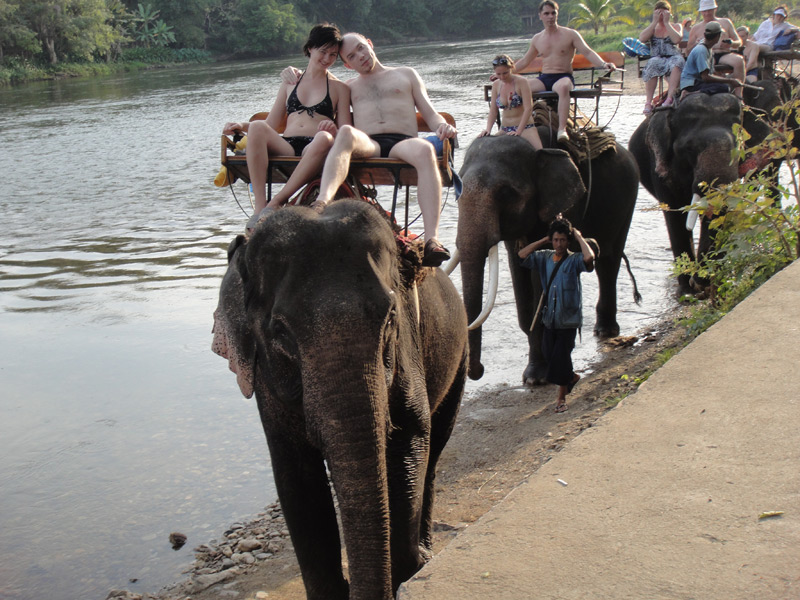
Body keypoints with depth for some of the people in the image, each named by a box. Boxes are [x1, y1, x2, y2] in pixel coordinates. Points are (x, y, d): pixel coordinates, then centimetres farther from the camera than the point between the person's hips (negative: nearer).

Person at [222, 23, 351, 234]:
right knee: (257, 127, -30)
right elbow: (270, 125, 20)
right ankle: (259, 206, -39)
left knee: (324, 138, -39)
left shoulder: (339, 88, 22)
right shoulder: (289, 84, 27)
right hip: (286, 148, 2)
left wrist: (333, 129, -12)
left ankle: (276, 203, -38)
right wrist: (242, 126, 2)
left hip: (314, 150, -2)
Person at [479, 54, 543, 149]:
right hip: (504, 129, 5)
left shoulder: (521, 82, -10)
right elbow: (493, 111, 5)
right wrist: (488, 129, -12)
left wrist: (518, 131, -22)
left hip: (525, 127, -5)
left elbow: (528, 108, -16)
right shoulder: (496, 85, 5)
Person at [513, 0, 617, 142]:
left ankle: (562, 129, -49)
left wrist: (603, 64, -23)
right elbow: (524, 61, 27)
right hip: (543, 79, 4)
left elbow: (587, 52, -5)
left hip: (564, 77, -4)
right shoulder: (537, 39, 16)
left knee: (563, 87, -42)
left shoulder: (570, 34, 3)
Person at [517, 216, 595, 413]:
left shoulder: (574, 260, -9)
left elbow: (589, 258, -30)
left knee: (561, 356, -4)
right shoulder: (545, 258, 5)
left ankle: (562, 396, 14)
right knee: (548, 354, 11)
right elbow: (523, 255, -1)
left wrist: (579, 237, -16)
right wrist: (544, 240, 0)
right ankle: (571, 377, 40)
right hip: (549, 317, 5)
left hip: (568, 319, -5)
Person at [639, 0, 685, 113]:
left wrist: (666, 22, -3)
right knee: (652, 65, -35)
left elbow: (677, 40, -7)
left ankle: (670, 97, -46)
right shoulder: (652, 27, 21)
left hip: (673, 57, -1)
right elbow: (642, 38, -1)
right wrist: (655, 22, 0)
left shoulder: (676, 26, 16)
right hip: (657, 58, 1)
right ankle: (648, 102, -39)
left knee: (677, 62, -37)